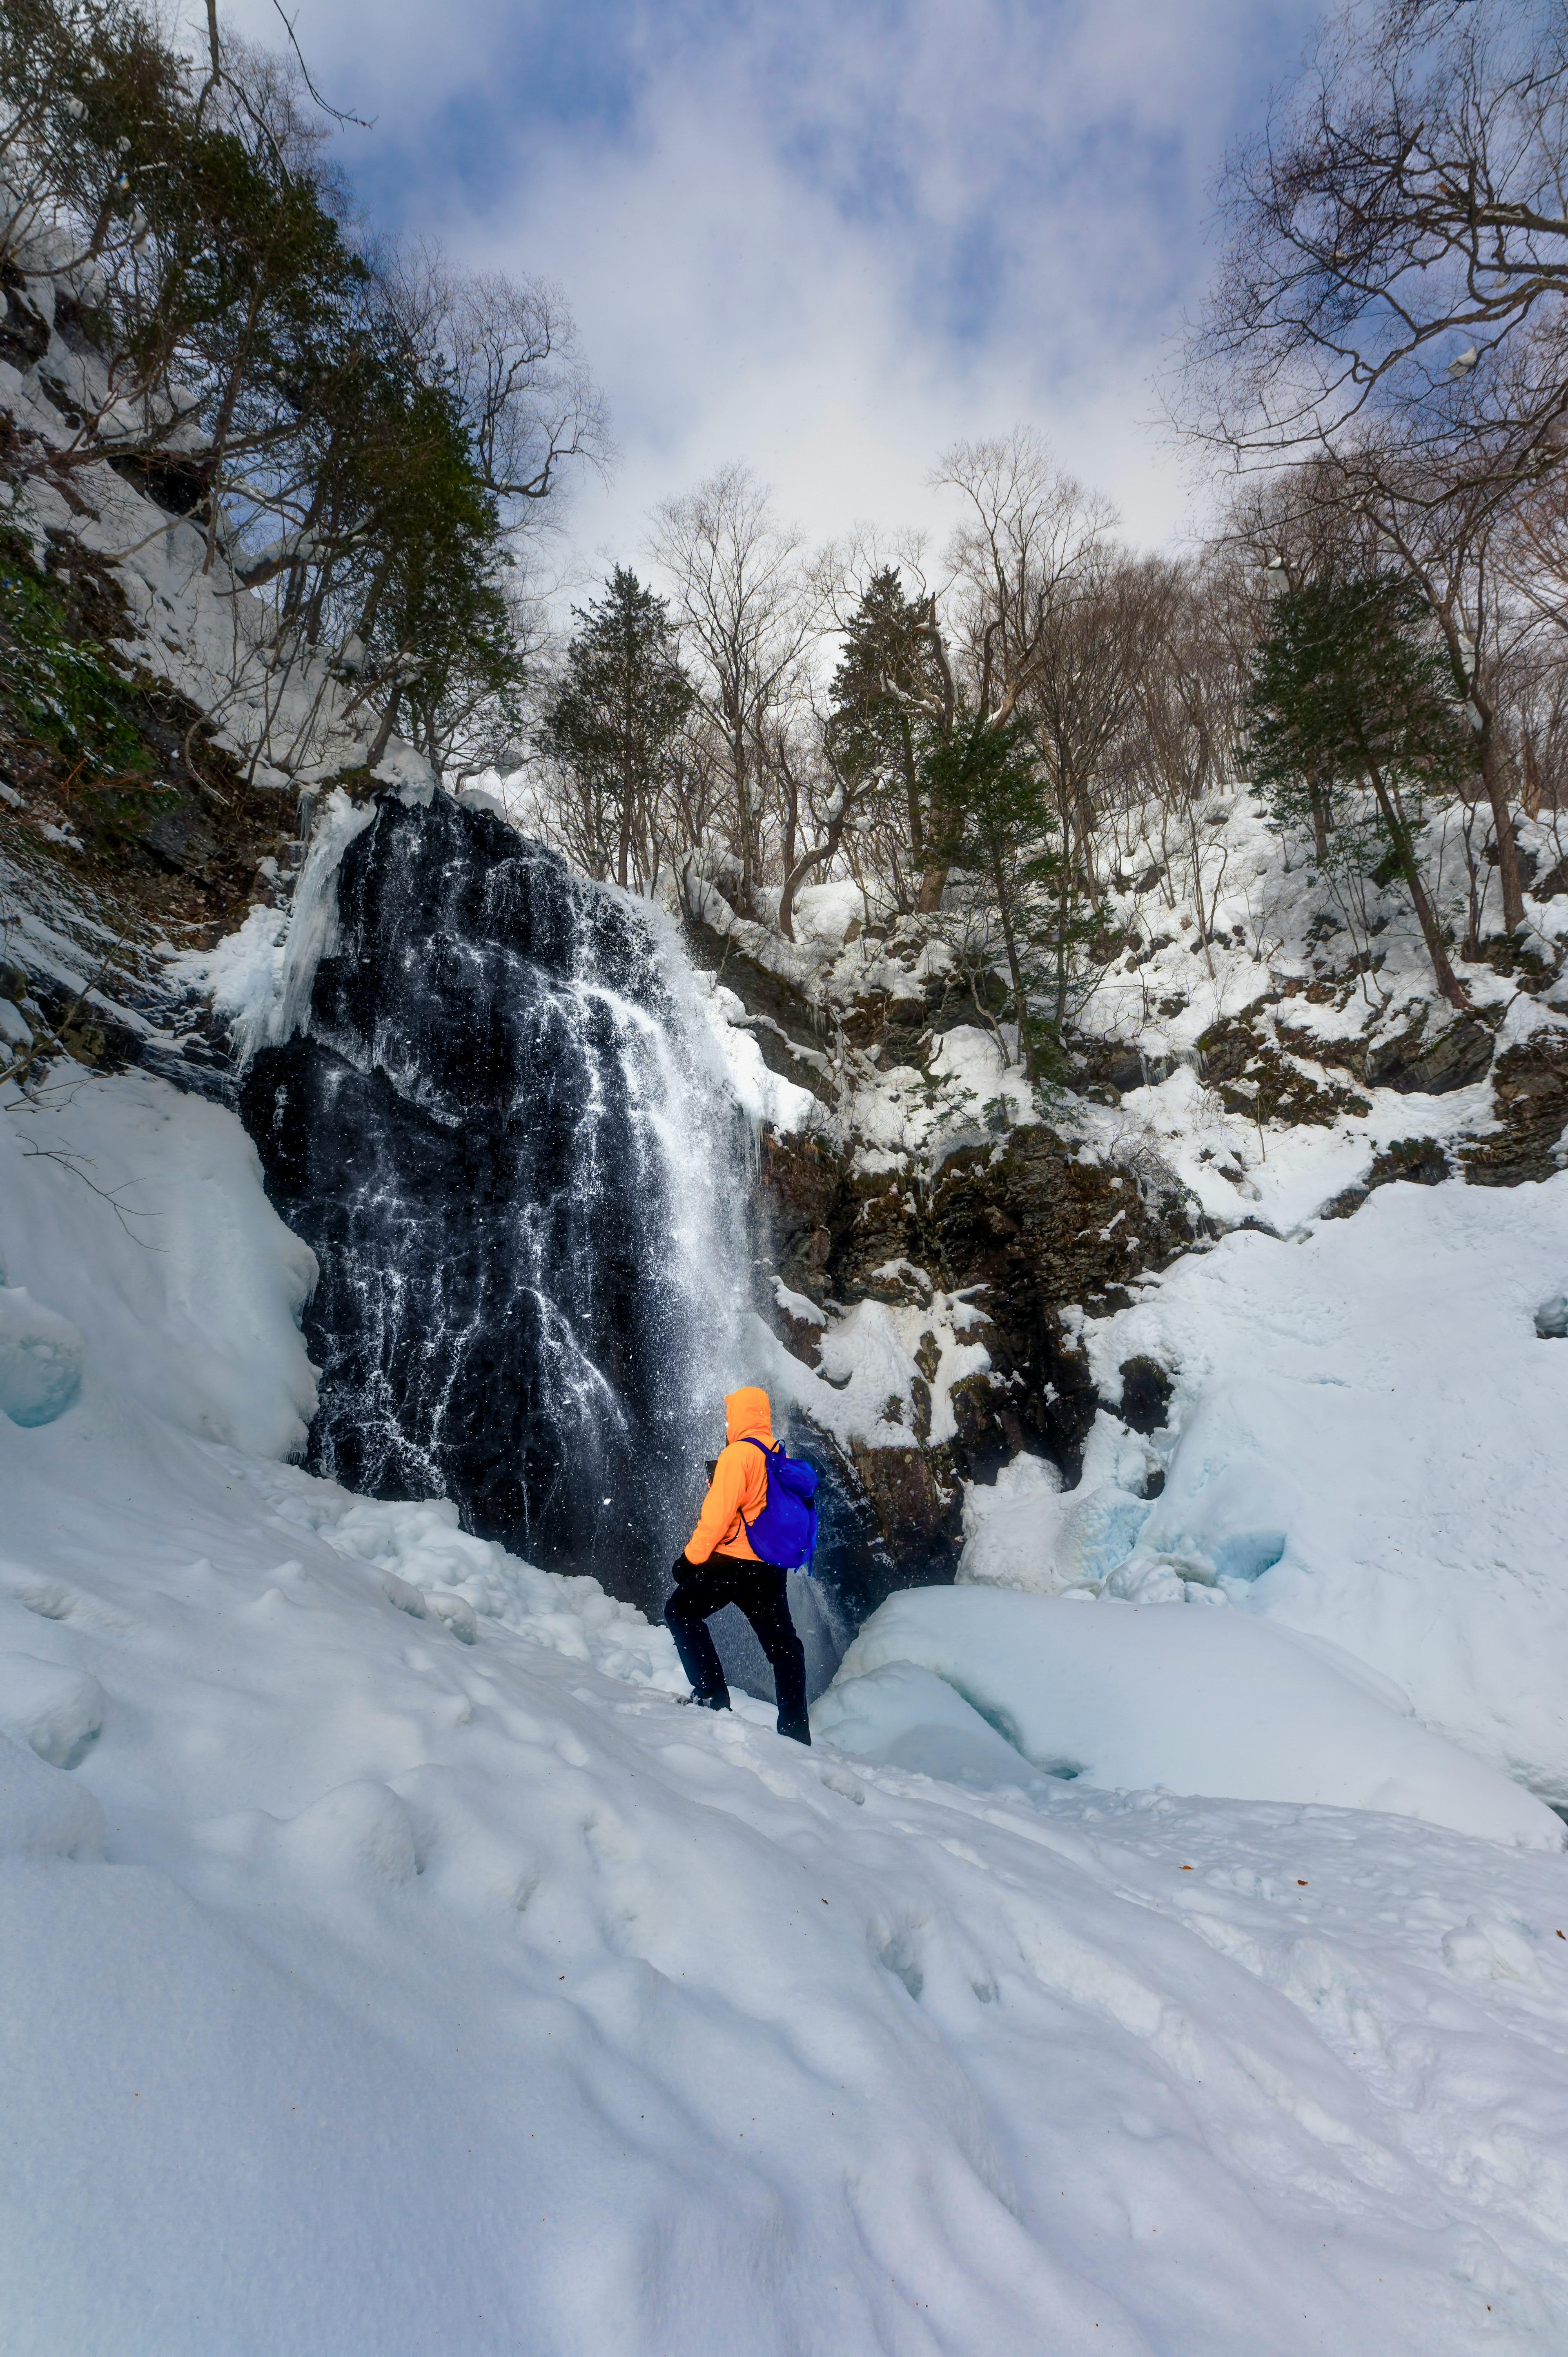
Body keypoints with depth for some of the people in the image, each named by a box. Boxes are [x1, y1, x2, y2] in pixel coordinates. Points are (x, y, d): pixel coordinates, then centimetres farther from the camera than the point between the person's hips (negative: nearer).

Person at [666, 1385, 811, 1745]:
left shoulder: (738, 1453, -13)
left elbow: (719, 1512, -17)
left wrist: (692, 1556, -10)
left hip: (734, 1560, -8)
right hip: (773, 1566, 8)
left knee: (681, 1611, 8)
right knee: (781, 1642, 13)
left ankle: (712, 1694, 0)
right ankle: (796, 1730, 13)